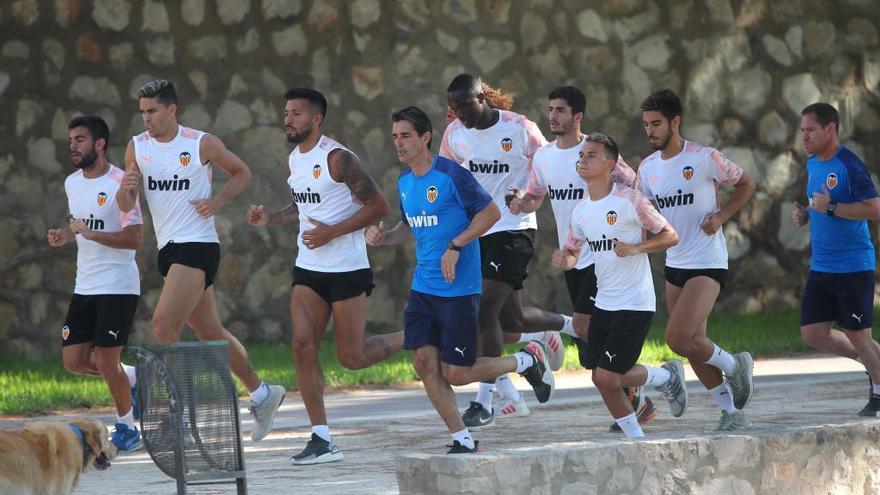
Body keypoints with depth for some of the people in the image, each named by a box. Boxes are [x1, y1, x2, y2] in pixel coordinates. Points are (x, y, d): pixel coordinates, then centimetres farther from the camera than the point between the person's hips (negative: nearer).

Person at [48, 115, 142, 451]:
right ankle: (134, 379, 27)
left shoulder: (120, 183, -15)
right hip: (84, 285, 8)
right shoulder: (72, 183, 9)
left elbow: (134, 239, -19)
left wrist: (91, 233, -28)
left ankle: (126, 428, 13)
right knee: (73, 361, 4)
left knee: (105, 361, -6)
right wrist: (64, 234, 5)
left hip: (118, 286, -8)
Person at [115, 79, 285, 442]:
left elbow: (242, 173, 7)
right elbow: (126, 206, 2)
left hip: (198, 246, -6)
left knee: (163, 325, -19)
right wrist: (126, 190, -20)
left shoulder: (202, 144, -7)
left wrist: (218, 202, -9)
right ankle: (262, 394, 28)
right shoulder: (137, 148, 5)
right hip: (168, 248, 7)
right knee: (211, 333, 14)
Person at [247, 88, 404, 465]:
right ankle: (321, 439, -3)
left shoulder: (337, 158, -15)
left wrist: (332, 232, -20)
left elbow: (378, 206, -15)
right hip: (308, 268, 7)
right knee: (303, 344, -6)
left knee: (352, 357, -4)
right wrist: (270, 218, 10)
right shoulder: (294, 159, 11)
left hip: (347, 269, -7)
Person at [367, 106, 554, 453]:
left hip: (459, 290, -7)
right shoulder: (404, 182, 9)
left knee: (454, 373, -5)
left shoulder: (451, 175, -14)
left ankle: (528, 360, 18)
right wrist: (384, 237, 3)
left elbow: (491, 212, -11)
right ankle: (463, 440, 8)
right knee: (424, 363, -3)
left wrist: (456, 246, -19)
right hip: (423, 289, 7)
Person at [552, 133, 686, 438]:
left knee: (607, 377, -12)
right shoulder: (581, 211, 7)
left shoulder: (629, 200, -12)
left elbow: (670, 236, -8)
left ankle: (667, 377, 14)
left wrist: (635, 248, -22)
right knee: (601, 380, 5)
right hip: (604, 305, 7)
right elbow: (573, 253, 18)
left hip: (635, 304, -7)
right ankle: (636, 439, 22)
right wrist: (564, 259, -5)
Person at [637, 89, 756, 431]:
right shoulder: (648, 168, 6)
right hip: (674, 264, 7)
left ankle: (732, 365, 7)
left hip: (707, 264, -7)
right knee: (693, 344, 9)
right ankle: (731, 412, 22)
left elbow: (746, 185, 0)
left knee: (678, 339, -19)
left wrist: (721, 216, -12)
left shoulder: (705, 159, -12)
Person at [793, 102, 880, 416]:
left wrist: (831, 208, -25)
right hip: (820, 268, 8)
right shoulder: (812, 165, 10)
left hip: (853, 268, -8)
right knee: (813, 334, 5)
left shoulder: (849, 166, -16)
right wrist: (805, 213, 6)